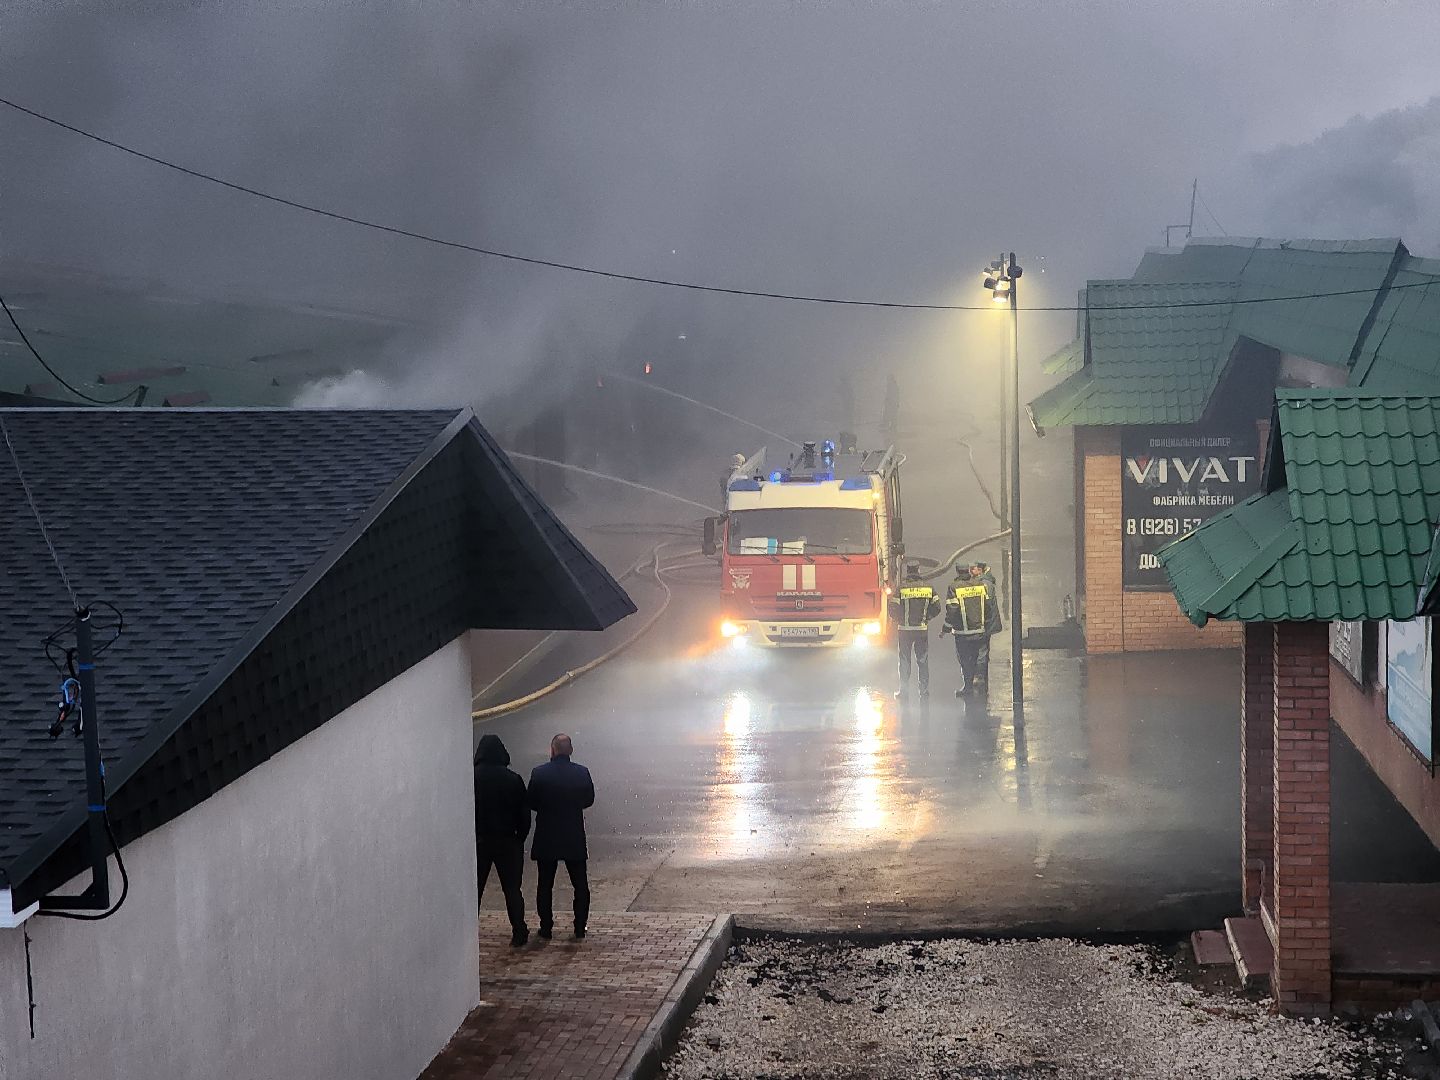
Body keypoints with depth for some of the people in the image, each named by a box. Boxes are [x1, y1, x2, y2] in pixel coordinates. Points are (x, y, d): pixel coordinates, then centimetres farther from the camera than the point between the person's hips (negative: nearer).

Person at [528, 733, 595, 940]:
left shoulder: (539, 773, -11)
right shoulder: (582, 773, -6)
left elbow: (532, 802, -4)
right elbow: (589, 800, 5)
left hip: (546, 838, -1)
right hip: (575, 838, 1)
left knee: (545, 885, 9)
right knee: (580, 884, 11)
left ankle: (546, 927, 9)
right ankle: (580, 927, 10)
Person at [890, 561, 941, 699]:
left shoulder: (901, 588, -9)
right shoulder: (928, 588, -1)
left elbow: (893, 610, -9)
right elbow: (936, 608, 1)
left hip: (905, 630, -2)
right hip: (923, 629, 2)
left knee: (904, 660, 7)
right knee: (922, 660, 10)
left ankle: (904, 689, 6)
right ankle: (924, 689, 9)